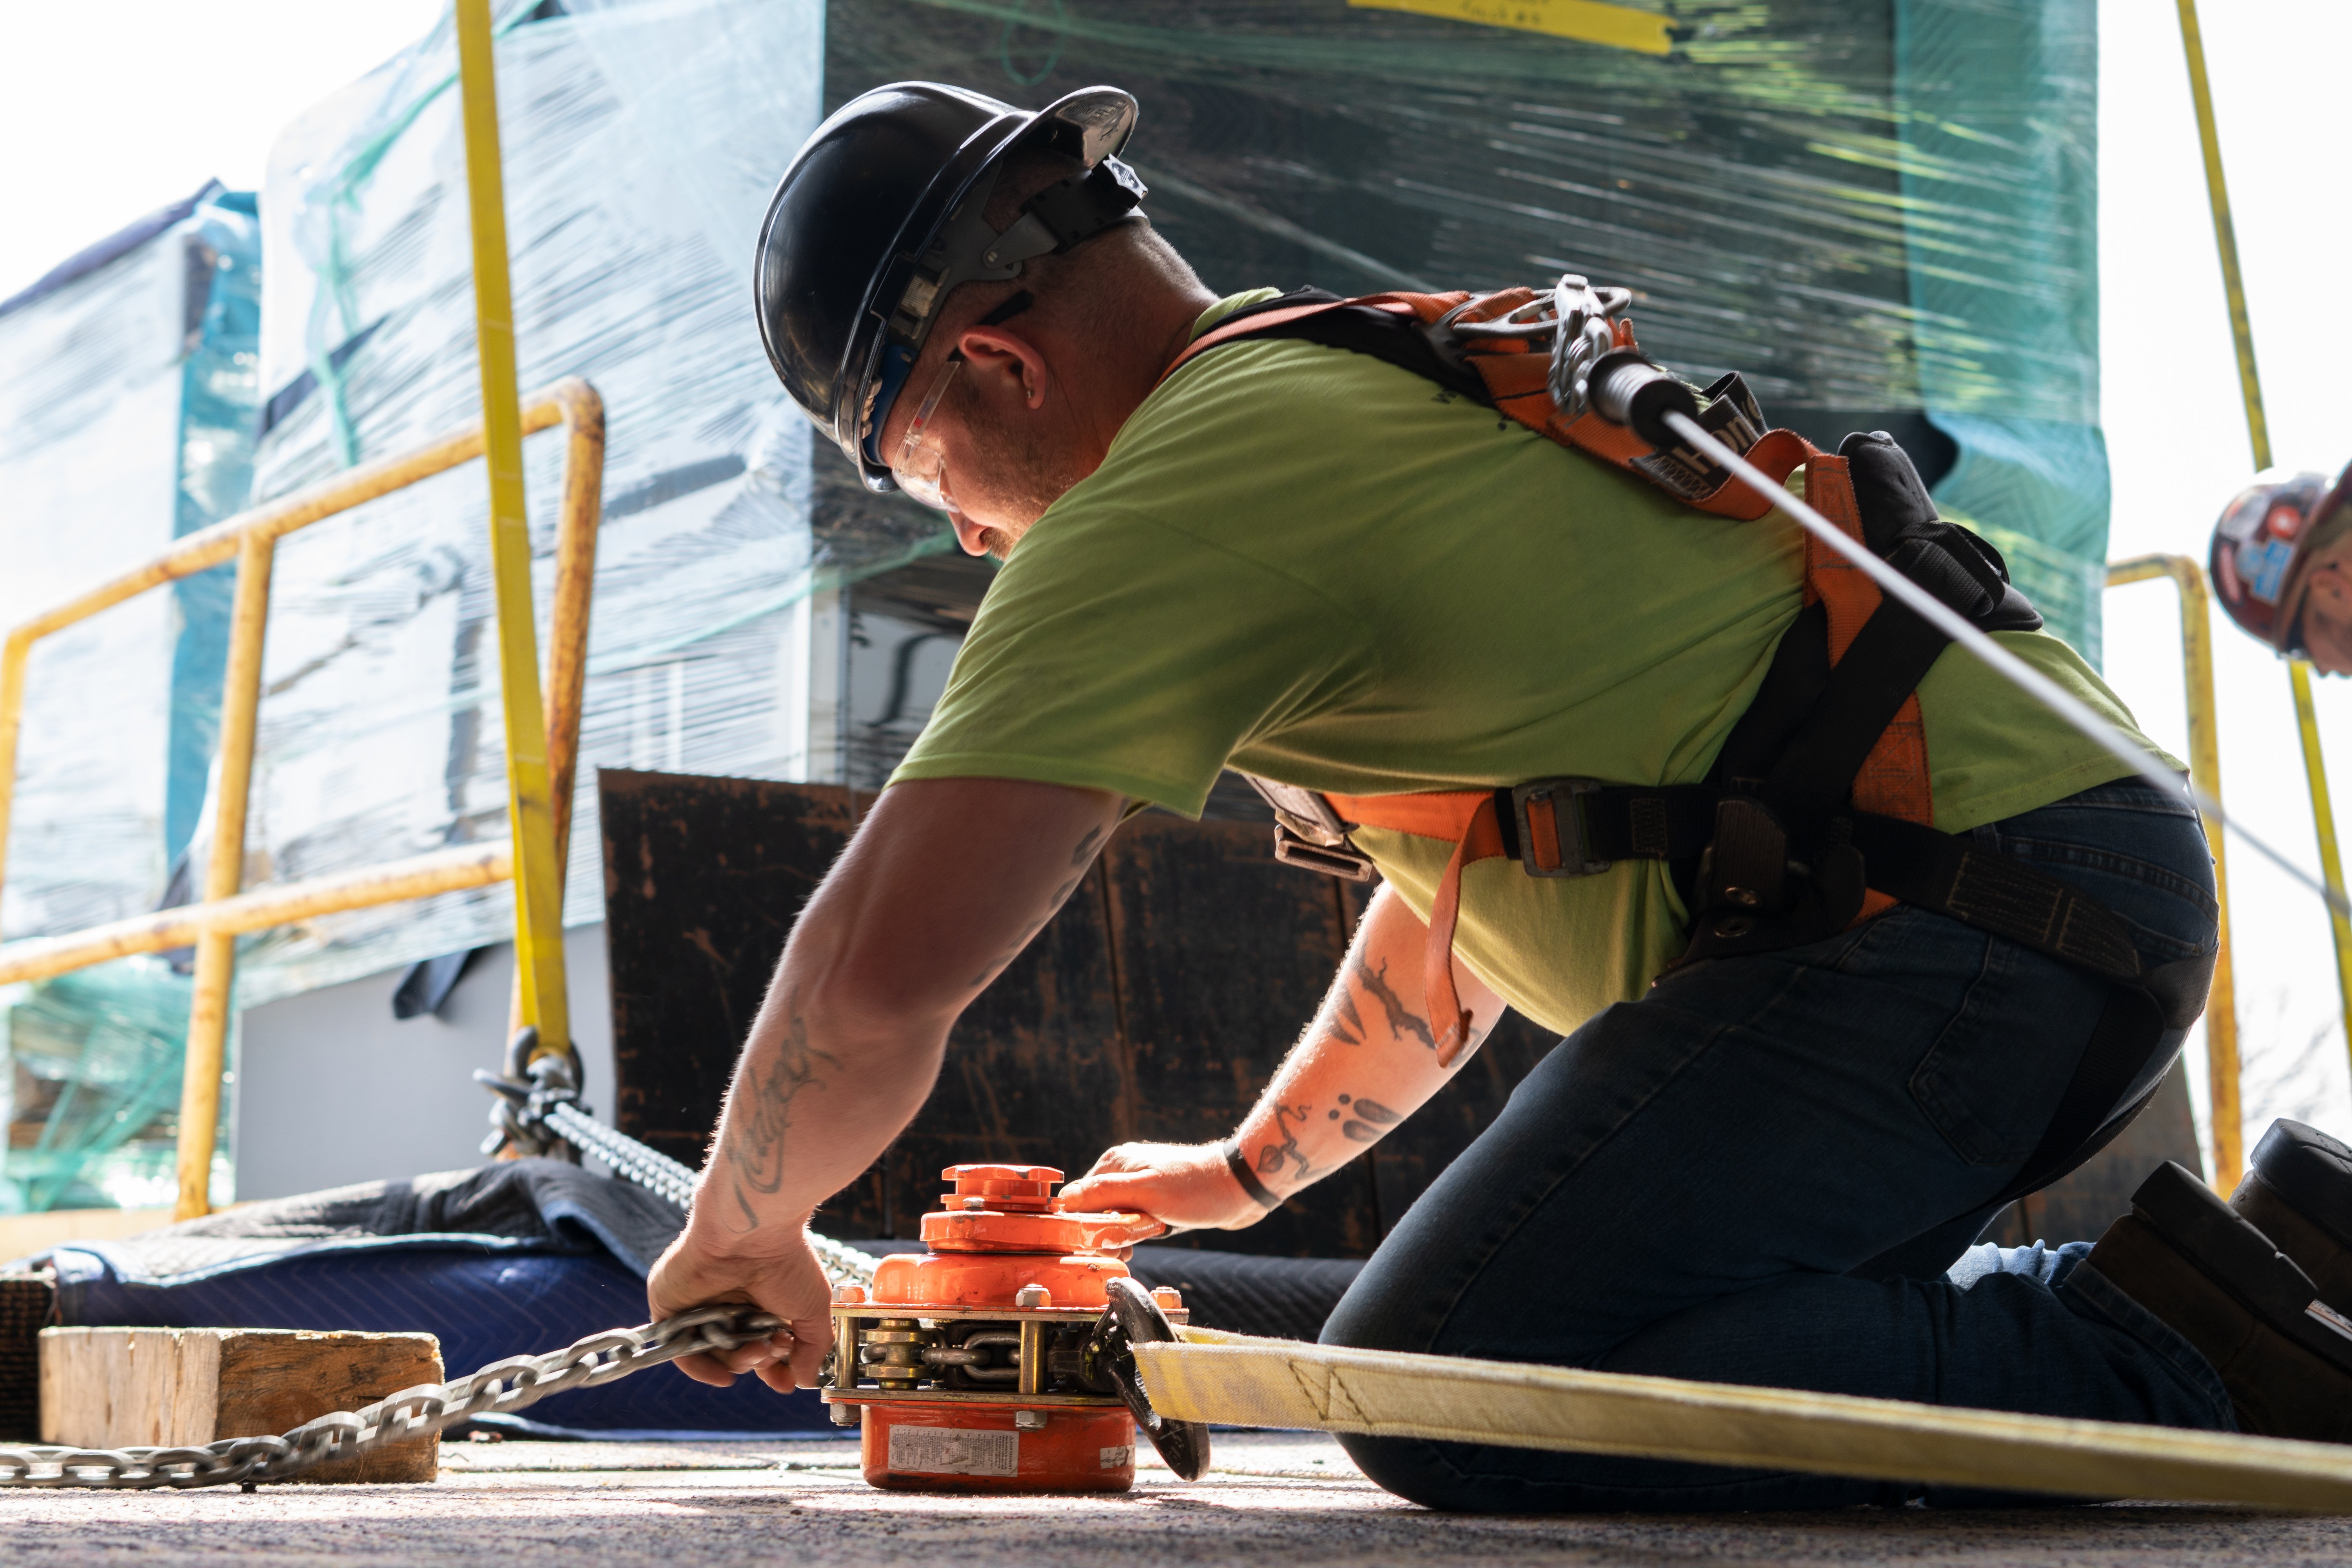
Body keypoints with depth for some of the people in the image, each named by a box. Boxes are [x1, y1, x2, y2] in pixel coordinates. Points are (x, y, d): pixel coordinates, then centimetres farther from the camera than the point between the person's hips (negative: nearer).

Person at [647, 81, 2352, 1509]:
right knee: (1577, 1303, 18)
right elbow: (1467, 889, 35)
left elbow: (884, 963, -14)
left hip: (1949, 917, -10)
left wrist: (743, 1232, 6)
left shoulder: (1185, 483, -8)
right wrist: (1250, 1166, 42)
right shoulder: (1385, 386, 24)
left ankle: (2158, 1364, -12)